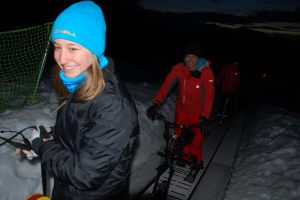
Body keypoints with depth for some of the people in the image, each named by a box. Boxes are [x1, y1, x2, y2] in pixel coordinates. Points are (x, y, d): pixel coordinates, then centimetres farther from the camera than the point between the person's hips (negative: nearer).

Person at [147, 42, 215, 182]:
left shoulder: (206, 72, -21)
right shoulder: (178, 68, -16)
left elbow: (209, 95, -26)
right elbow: (167, 85, -21)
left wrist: (205, 117, -35)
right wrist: (156, 104, -31)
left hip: (197, 111, -2)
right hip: (181, 108, 2)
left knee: (197, 135, 6)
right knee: (180, 135, 11)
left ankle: (196, 159, 35)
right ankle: (185, 156, 40)